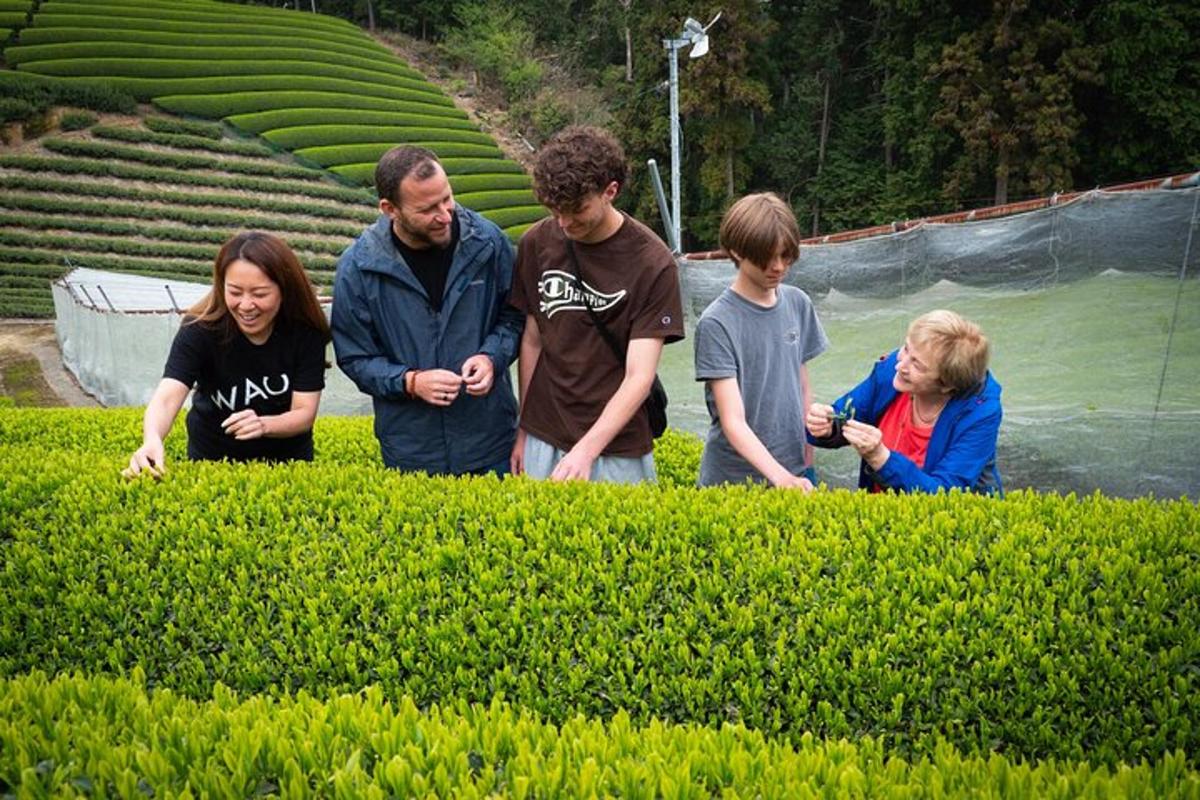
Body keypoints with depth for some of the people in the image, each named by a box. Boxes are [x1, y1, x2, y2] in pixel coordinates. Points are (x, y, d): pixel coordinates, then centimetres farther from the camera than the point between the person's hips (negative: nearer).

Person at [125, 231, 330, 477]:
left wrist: (264, 425, -36)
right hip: (211, 460, 0)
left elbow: (304, 413, -16)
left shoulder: (306, 333, -17)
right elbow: (167, 398, -32)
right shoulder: (200, 329, -20)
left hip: (286, 461, 0)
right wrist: (152, 441, -52)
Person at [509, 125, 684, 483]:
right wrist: (524, 431, 9)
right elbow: (532, 339, 8)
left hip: (617, 451, -3)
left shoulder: (652, 262, -13)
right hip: (543, 441, 3)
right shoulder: (536, 243, -2)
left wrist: (586, 450, -25)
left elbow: (639, 377, -16)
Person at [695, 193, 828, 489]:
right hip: (734, 478, -4)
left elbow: (802, 389, 10)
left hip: (795, 475, 4)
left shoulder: (798, 304, 2)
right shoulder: (716, 323, -14)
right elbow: (733, 421, -19)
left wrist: (807, 466, 8)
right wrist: (780, 476, -30)